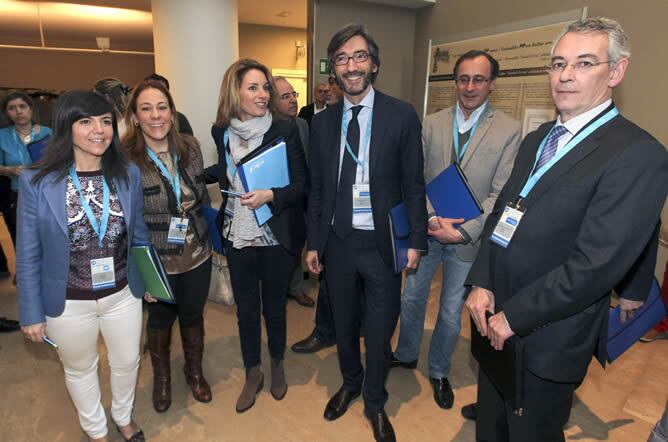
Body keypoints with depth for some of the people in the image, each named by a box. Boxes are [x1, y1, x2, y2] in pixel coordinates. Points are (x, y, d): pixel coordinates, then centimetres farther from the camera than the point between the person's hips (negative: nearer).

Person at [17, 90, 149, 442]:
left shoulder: (129, 175, -8)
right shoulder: (36, 182, -15)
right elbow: (28, 255, -8)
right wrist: (31, 313, -4)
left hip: (123, 295, 2)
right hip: (68, 304, -2)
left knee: (127, 363, 21)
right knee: (80, 370, 22)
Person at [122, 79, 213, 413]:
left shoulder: (190, 147, -4)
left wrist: (213, 239, 10)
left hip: (198, 255, 3)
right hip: (157, 262, -3)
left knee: (193, 315, 19)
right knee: (161, 319, 19)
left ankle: (194, 371, 47)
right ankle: (161, 376, 48)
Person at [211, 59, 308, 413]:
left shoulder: (285, 130, -11)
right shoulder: (222, 132, 0)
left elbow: (302, 185, -11)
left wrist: (270, 195, -26)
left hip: (275, 236, -2)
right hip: (238, 236, 3)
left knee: (274, 305, 15)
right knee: (245, 309, 14)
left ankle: (277, 365, 41)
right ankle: (253, 374, 36)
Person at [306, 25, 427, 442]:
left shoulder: (402, 115, -6)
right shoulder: (323, 122, 4)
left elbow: (414, 184, -4)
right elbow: (317, 187, 7)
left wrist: (416, 240, -8)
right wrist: (314, 242, 6)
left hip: (382, 243, -3)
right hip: (337, 241, 3)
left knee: (380, 330, 11)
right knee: (344, 323, 20)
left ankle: (375, 402, 37)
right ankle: (350, 383, 48)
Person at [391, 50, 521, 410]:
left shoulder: (509, 130, -7)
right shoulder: (432, 124, 1)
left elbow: (500, 194, -10)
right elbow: (417, 179, -2)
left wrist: (464, 231, -18)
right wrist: (433, 219, -15)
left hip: (467, 238, -2)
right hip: (426, 229, 2)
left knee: (451, 314, 13)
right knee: (412, 298, 17)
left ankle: (439, 372, 38)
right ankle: (406, 354, 43)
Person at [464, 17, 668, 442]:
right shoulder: (536, 139, 8)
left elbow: (596, 263, -24)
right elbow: (501, 213, 7)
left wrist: (514, 315, -19)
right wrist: (481, 283, -5)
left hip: (548, 337, -7)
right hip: (497, 318, 7)